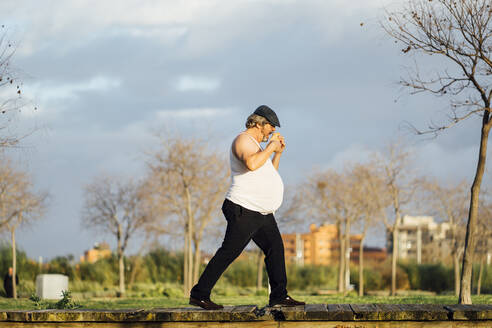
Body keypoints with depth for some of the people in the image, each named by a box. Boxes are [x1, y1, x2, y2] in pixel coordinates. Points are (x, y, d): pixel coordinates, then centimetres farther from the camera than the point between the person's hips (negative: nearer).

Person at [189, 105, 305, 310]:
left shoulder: (254, 144, 21)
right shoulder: (243, 140, -11)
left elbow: (268, 174, 28)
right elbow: (252, 164, -31)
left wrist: (278, 153, 19)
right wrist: (269, 148, -18)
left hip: (262, 213, 10)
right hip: (244, 210, -10)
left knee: (276, 248, 6)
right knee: (228, 253, -10)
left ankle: (279, 296, 9)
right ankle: (199, 295, -7)